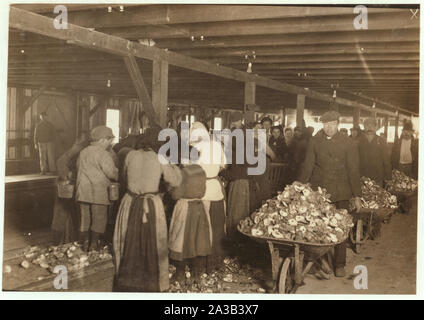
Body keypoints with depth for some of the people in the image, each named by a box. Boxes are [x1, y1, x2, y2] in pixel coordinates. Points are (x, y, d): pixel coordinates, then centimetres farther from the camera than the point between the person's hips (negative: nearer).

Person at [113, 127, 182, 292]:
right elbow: (175, 181, -1)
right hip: (152, 205, -2)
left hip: (130, 203, 2)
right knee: (151, 243, 13)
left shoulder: (131, 155, -4)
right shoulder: (160, 159, -9)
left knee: (129, 242, 17)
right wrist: (172, 165, 11)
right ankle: (152, 280, 25)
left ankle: (126, 279, 31)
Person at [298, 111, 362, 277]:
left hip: (340, 194, -1)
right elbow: (307, 166, 7)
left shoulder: (348, 144, -1)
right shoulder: (315, 142, 3)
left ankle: (339, 264, 19)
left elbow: (353, 171, 0)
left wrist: (357, 196, -2)